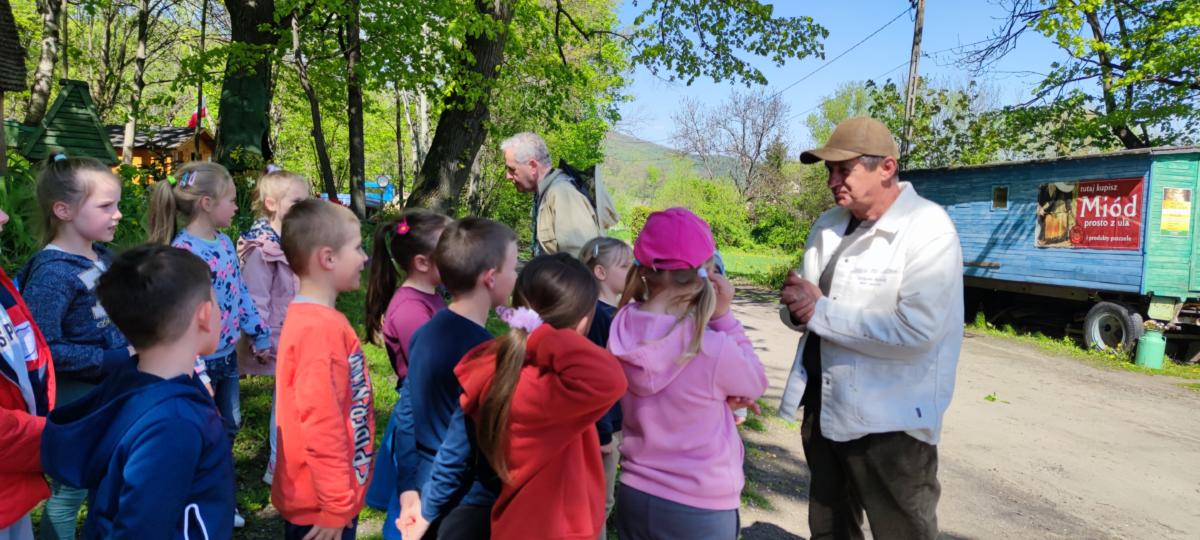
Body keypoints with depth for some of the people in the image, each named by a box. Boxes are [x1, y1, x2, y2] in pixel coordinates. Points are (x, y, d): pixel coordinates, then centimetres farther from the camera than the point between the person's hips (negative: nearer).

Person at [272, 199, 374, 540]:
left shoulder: (320, 319, 6)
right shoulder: (319, 328, -23)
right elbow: (320, 424, -25)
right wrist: (336, 505, -19)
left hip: (332, 495, 9)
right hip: (321, 503, -9)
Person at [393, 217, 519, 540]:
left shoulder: (425, 334, 0)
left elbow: (407, 415, 3)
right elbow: (462, 441, -23)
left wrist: (408, 488, 6)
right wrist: (429, 510, -12)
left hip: (426, 489, 7)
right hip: (470, 504, -7)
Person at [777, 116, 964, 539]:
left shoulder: (928, 230, -16)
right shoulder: (828, 225, 6)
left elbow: (917, 332, -27)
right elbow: (802, 309, 11)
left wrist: (820, 312, -22)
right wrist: (797, 307, -14)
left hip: (890, 423, -7)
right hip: (823, 407, 7)